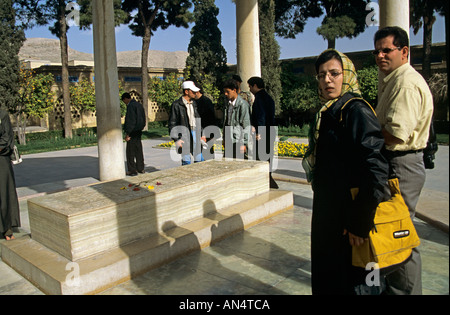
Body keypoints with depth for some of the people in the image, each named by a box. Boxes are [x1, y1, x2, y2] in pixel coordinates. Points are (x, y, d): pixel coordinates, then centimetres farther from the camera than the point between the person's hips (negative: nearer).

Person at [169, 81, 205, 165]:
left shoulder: (194, 103, 13)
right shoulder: (177, 105, -7)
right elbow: (172, 124, -7)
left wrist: (201, 134, 17)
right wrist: (176, 139, -13)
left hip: (195, 133, 6)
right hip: (184, 134, -6)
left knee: (200, 159, 7)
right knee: (186, 161, -4)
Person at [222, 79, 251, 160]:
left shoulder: (243, 104, -10)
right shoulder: (228, 104, 12)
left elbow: (246, 125, -11)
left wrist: (244, 143, -14)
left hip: (238, 142, -7)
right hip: (229, 141, 7)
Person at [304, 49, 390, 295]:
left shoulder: (356, 111, -16)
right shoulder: (328, 113, 11)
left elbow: (376, 169, -24)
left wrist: (360, 222, -23)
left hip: (347, 217, -8)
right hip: (327, 212, 9)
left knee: (345, 282, 6)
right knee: (324, 277, 21)